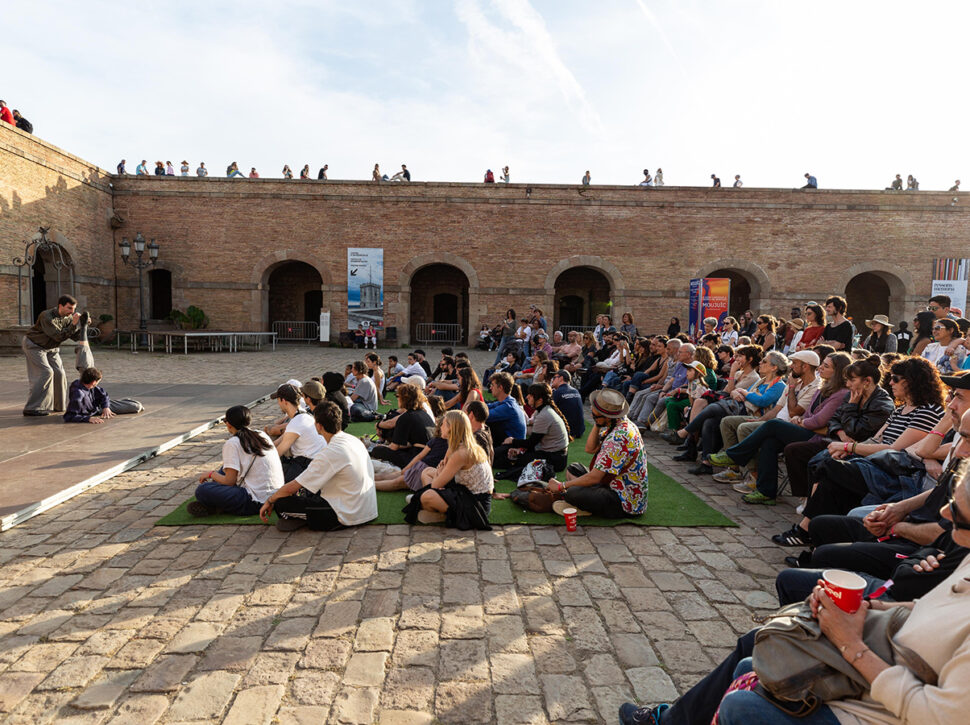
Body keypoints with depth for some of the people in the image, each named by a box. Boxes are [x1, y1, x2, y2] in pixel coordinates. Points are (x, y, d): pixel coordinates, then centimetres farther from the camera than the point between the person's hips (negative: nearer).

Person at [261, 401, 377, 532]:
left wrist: (269, 501, 5)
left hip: (348, 517, -9)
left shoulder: (330, 454, -22)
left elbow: (291, 488, -16)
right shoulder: (354, 440, 3)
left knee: (281, 503, -9)